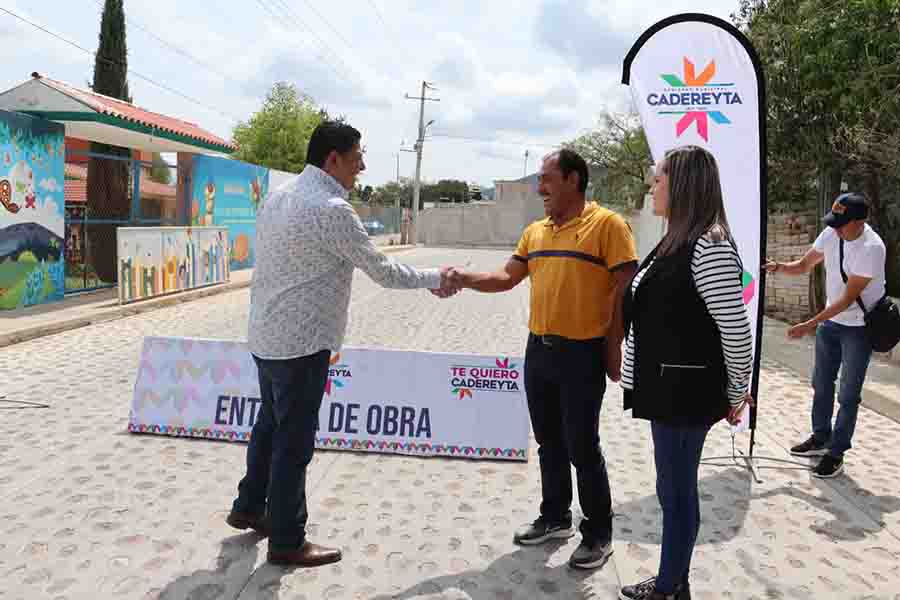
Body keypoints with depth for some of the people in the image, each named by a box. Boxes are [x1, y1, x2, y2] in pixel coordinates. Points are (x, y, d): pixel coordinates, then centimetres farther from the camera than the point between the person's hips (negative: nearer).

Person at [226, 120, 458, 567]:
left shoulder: (278, 196, 8)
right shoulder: (332, 210, -19)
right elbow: (382, 271, -13)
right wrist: (435, 278, 1)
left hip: (266, 335, 9)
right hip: (301, 342, -9)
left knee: (270, 424, 23)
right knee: (294, 440, 3)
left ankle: (248, 507, 39)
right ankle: (286, 541, 17)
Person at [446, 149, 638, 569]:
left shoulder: (607, 224, -10)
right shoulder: (534, 231, 11)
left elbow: (626, 289, -12)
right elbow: (507, 278, 12)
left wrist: (613, 347, -13)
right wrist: (464, 278, -3)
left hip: (583, 354, -6)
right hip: (538, 350, 7)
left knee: (582, 447, 2)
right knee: (549, 443, 17)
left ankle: (598, 535, 19)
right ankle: (555, 518, 34)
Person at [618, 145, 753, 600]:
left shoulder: (709, 247, -19)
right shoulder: (675, 241, 12)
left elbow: (737, 332, -19)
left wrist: (736, 394, -8)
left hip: (686, 392, -9)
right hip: (666, 389, 9)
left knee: (676, 492, 4)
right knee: (674, 489, 18)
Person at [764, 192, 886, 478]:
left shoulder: (872, 248, -26)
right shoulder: (831, 234, -7)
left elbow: (848, 298, -26)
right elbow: (803, 265, 6)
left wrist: (809, 325, -28)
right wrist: (778, 266, -16)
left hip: (859, 328, -7)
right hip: (830, 321, 7)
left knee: (848, 395, 2)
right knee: (821, 384, 16)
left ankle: (836, 453, 14)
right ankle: (820, 439, 32)